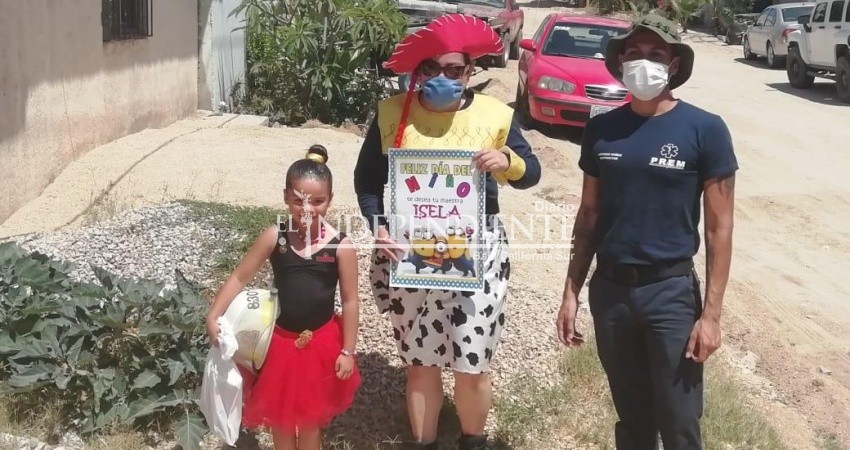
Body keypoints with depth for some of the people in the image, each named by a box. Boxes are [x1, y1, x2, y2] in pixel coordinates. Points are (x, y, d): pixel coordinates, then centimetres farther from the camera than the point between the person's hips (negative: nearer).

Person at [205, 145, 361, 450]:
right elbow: (240, 277, -4)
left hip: (322, 343, -1)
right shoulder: (274, 237, -11)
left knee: (310, 418, 15)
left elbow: (349, 301, -7)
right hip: (281, 340, 2)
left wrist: (347, 351, -5)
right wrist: (213, 316, -12)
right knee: (279, 414, 17)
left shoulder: (340, 246, -14)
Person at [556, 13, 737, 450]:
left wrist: (711, 313, -11)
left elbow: (719, 227, -7)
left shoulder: (705, 130, -8)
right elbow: (589, 214, 10)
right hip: (608, 288, 3)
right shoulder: (601, 129, 3)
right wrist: (571, 292, 7)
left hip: (671, 291, -3)